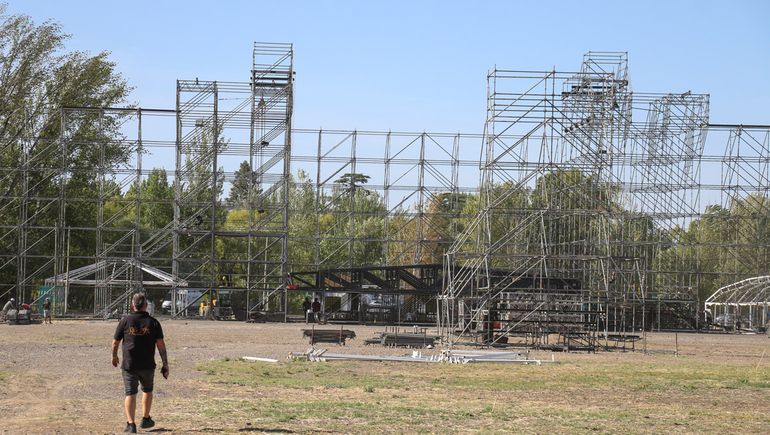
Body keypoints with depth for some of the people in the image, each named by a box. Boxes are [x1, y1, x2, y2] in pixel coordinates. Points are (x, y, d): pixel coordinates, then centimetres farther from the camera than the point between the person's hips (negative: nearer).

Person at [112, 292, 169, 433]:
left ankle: (131, 423, -11)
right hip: (147, 365, 1)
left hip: (129, 364, -1)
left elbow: (115, 342, 4)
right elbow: (161, 345, -6)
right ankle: (145, 419, 28)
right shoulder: (153, 322, -2)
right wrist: (165, 364, -1)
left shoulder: (125, 321, -1)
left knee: (130, 394, 0)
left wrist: (114, 356, 22)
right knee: (147, 390, 22)